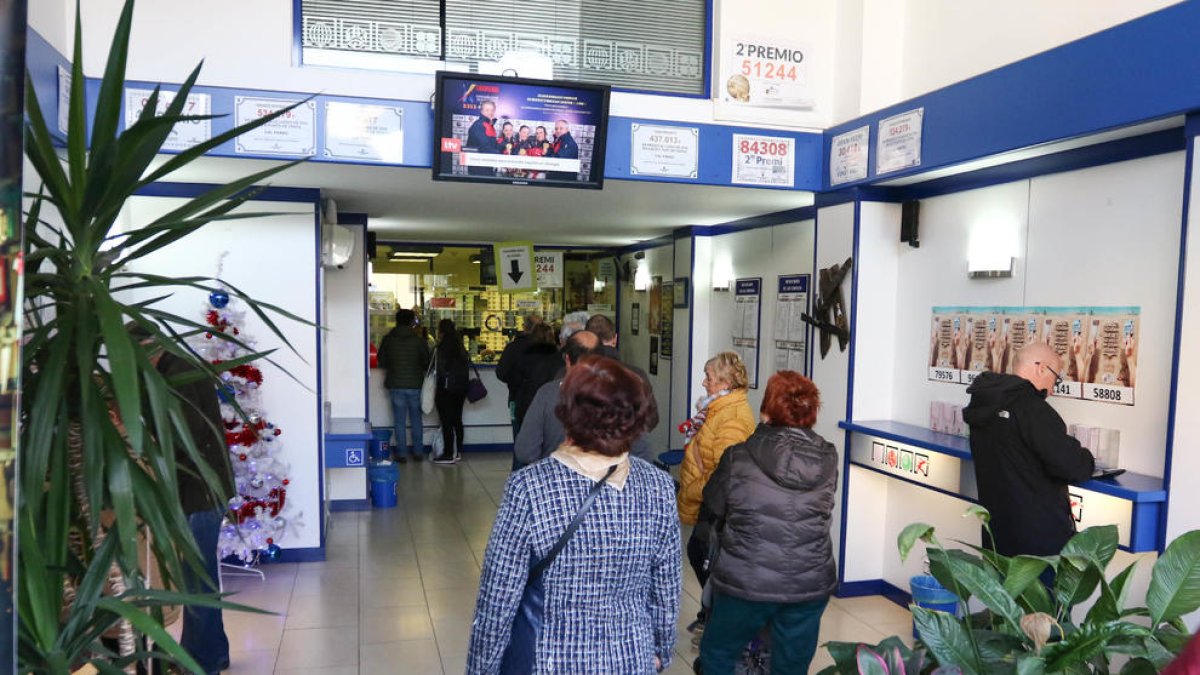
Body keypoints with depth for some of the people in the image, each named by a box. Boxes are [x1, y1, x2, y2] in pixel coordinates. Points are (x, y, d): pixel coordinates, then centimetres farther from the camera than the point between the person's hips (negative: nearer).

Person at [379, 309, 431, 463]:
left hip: (395, 385, 1)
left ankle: (400, 453, 7)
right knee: (416, 420, 11)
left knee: (399, 420, 6)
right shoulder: (419, 341, -7)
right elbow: (427, 363, -2)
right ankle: (418, 452, 16)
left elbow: (381, 361, 5)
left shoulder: (387, 340, -3)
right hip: (415, 385, 0)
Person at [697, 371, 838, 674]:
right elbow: (821, 512, 6)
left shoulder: (738, 457, -14)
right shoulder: (827, 459, -7)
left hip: (745, 583, -3)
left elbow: (711, 510, -1)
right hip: (810, 585, 3)